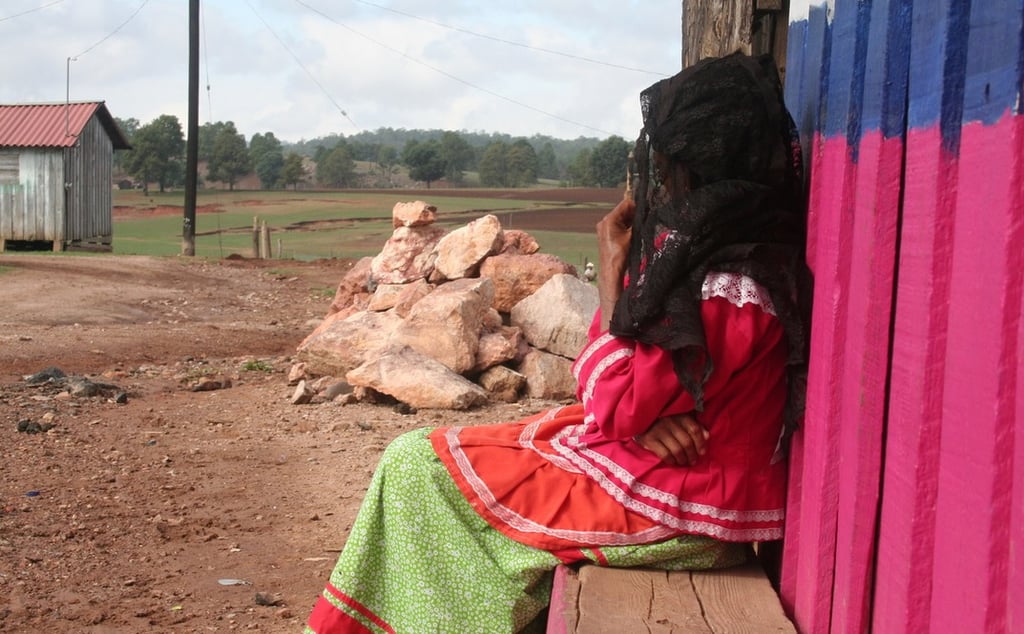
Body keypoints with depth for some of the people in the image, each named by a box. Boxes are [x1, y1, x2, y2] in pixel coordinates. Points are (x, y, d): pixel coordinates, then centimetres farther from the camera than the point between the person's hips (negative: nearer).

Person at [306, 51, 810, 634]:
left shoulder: (730, 291, -27)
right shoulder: (721, 250, 3)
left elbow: (616, 407, -21)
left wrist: (612, 269, -15)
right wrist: (647, 419, -17)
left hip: (672, 509, -10)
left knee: (417, 464, -3)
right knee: (446, 454, 14)